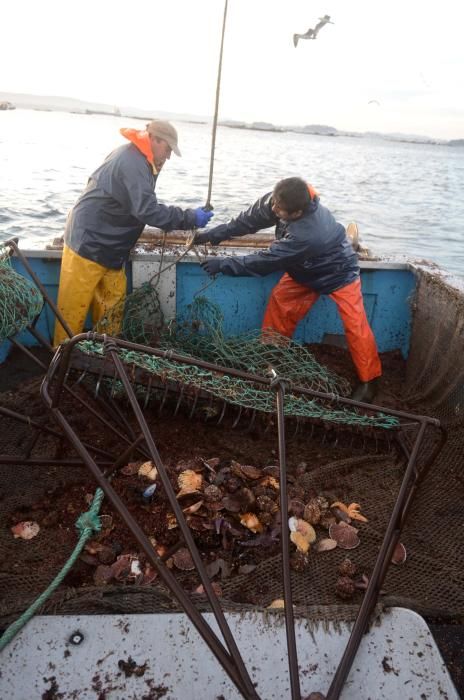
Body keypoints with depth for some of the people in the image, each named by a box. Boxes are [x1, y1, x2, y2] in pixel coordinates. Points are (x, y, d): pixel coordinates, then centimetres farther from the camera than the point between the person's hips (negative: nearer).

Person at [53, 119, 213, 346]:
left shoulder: (136, 159, 12)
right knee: (74, 307, -1)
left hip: (108, 247, 10)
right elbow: (147, 210, -30)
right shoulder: (132, 164, -21)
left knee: (112, 301, 10)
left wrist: (155, 169, 5)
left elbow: (139, 205, 15)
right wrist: (190, 218, -25)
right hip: (88, 244, -10)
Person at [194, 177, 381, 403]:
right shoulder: (281, 201, -24)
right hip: (303, 270, 8)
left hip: (338, 273, -7)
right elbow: (250, 219, -11)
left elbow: (266, 261, -38)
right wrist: (215, 234, -16)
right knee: (278, 302, 0)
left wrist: (223, 265, -31)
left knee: (355, 325, -12)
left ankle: (369, 380, 2)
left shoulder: (307, 234, -44)